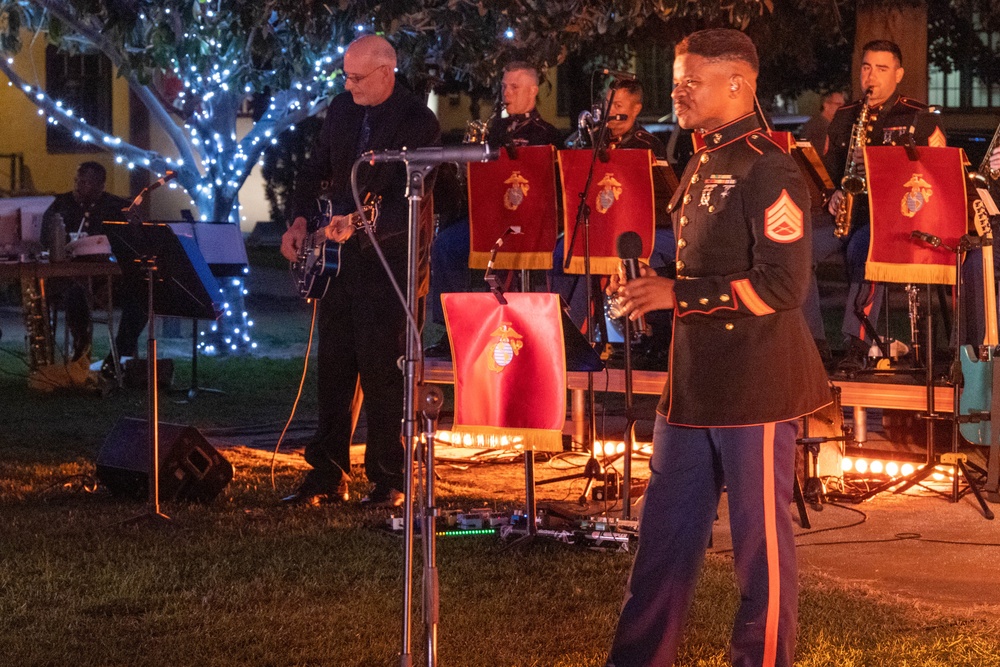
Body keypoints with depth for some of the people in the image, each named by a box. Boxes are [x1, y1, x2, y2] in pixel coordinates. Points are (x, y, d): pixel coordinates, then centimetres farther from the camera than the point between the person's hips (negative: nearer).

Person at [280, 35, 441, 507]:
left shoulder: (418, 123, -14)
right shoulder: (341, 108, 7)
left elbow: (411, 204, -20)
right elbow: (315, 170, 17)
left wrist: (358, 226, -30)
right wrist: (300, 220, 3)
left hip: (389, 260, -7)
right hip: (338, 256, 7)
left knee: (381, 370, -5)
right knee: (334, 366, 9)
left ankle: (388, 480, 4)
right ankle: (328, 475, 16)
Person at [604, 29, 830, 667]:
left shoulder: (768, 170, -14)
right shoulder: (703, 165, 15)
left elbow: (781, 285, -21)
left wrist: (678, 295, -19)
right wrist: (653, 284, 11)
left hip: (755, 385, -9)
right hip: (696, 378, 9)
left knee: (761, 538, 2)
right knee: (666, 531, 12)